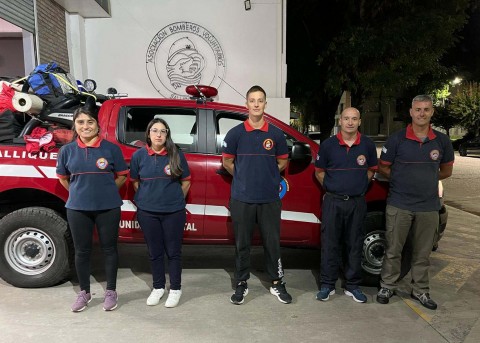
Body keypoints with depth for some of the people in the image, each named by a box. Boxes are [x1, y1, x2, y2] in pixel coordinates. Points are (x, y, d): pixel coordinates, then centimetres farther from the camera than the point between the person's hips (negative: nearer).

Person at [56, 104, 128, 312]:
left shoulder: (111, 148, -4)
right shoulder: (67, 150, 2)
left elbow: (122, 176, 4)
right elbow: (63, 178, 15)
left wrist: (105, 191, 4)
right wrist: (81, 193, 10)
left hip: (108, 208, -2)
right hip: (78, 209, 2)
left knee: (109, 249, 9)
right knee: (82, 251, 12)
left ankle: (111, 291, 24)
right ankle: (84, 292, 30)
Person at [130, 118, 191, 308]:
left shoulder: (176, 154, -3)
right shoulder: (139, 155, 0)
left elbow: (186, 181, 4)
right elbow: (135, 182, 11)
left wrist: (176, 199, 3)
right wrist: (147, 198, 7)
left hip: (174, 211, -1)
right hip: (147, 212, 2)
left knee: (173, 251, 7)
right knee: (154, 251, 13)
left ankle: (175, 289, 23)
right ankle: (158, 287, 31)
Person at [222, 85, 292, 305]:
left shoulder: (276, 134, 3)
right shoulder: (235, 133, 0)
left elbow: (282, 162, 13)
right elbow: (227, 162, 8)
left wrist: (265, 176, 10)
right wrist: (244, 178, 10)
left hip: (270, 199, 1)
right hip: (242, 199, -1)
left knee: (272, 243, 10)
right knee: (242, 244, 9)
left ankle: (277, 283, 27)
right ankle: (241, 284, 25)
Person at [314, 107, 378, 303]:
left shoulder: (368, 145, 3)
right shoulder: (328, 145, -1)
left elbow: (371, 170, 16)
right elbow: (319, 172, 8)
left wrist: (359, 186, 6)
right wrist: (333, 188, 4)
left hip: (357, 202, 2)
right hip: (333, 201, -1)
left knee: (355, 245, 9)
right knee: (330, 244, 3)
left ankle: (353, 286, 23)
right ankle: (327, 285, 16)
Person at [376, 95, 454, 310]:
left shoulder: (442, 141, 3)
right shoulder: (397, 139, -4)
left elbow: (446, 170, 15)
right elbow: (383, 167, 4)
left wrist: (426, 178, 5)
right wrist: (403, 179, -2)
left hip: (429, 207, 2)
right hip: (399, 205, -2)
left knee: (422, 253, 13)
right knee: (393, 250, 7)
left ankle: (420, 291, 29)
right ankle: (387, 287, 23)